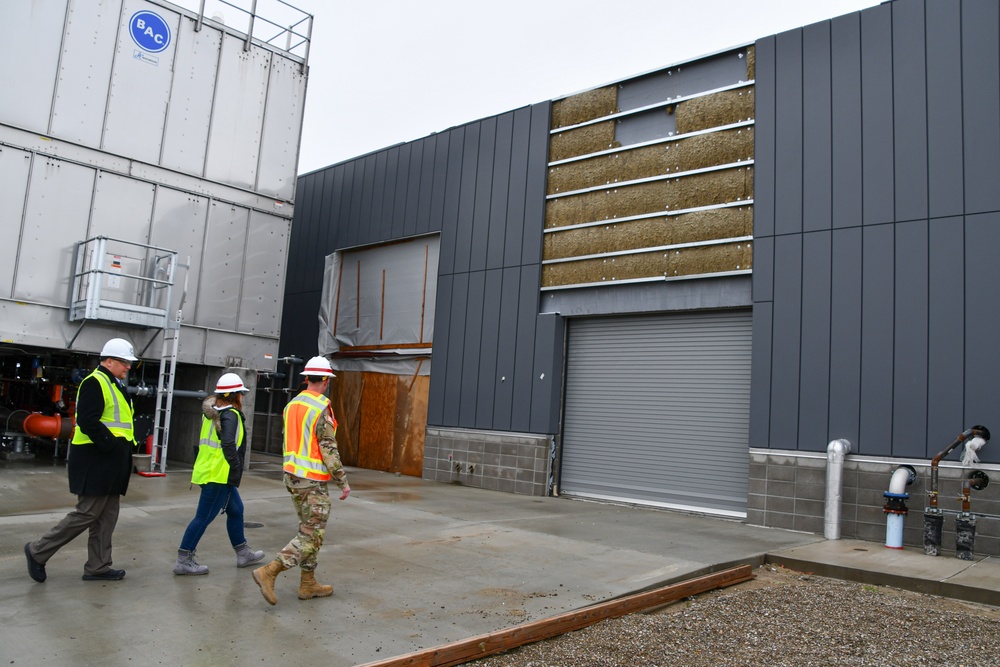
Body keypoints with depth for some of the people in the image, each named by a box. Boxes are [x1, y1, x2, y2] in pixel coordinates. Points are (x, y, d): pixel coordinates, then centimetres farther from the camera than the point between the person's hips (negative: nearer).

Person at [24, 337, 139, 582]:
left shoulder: (116, 385, 19)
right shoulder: (95, 383, -12)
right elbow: (88, 422, -22)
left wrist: (127, 444, 9)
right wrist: (112, 445, -21)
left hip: (111, 465, 10)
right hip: (95, 462, -10)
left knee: (107, 516, 11)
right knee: (87, 514, -5)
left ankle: (98, 567, 19)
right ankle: (38, 551, 12)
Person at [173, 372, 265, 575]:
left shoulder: (211, 413, 14)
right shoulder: (230, 415, -14)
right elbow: (229, 445, -23)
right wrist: (237, 468, -15)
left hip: (207, 471, 10)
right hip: (220, 475, -10)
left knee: (235, 510, 18)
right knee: (204, 517, -4)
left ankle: (243, 553, 29)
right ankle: (183, 561, 2)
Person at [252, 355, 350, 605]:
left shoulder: (292, 405, 8)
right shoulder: (321, 408, -17)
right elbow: (329, 449, -19)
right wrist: (343, 481, -12)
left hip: (293, 476, 9)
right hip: (313, 481, -9)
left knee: (308, 531, 17)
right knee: (311, 536, -2)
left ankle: (308, 584, 21)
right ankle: (268, 572, -11)